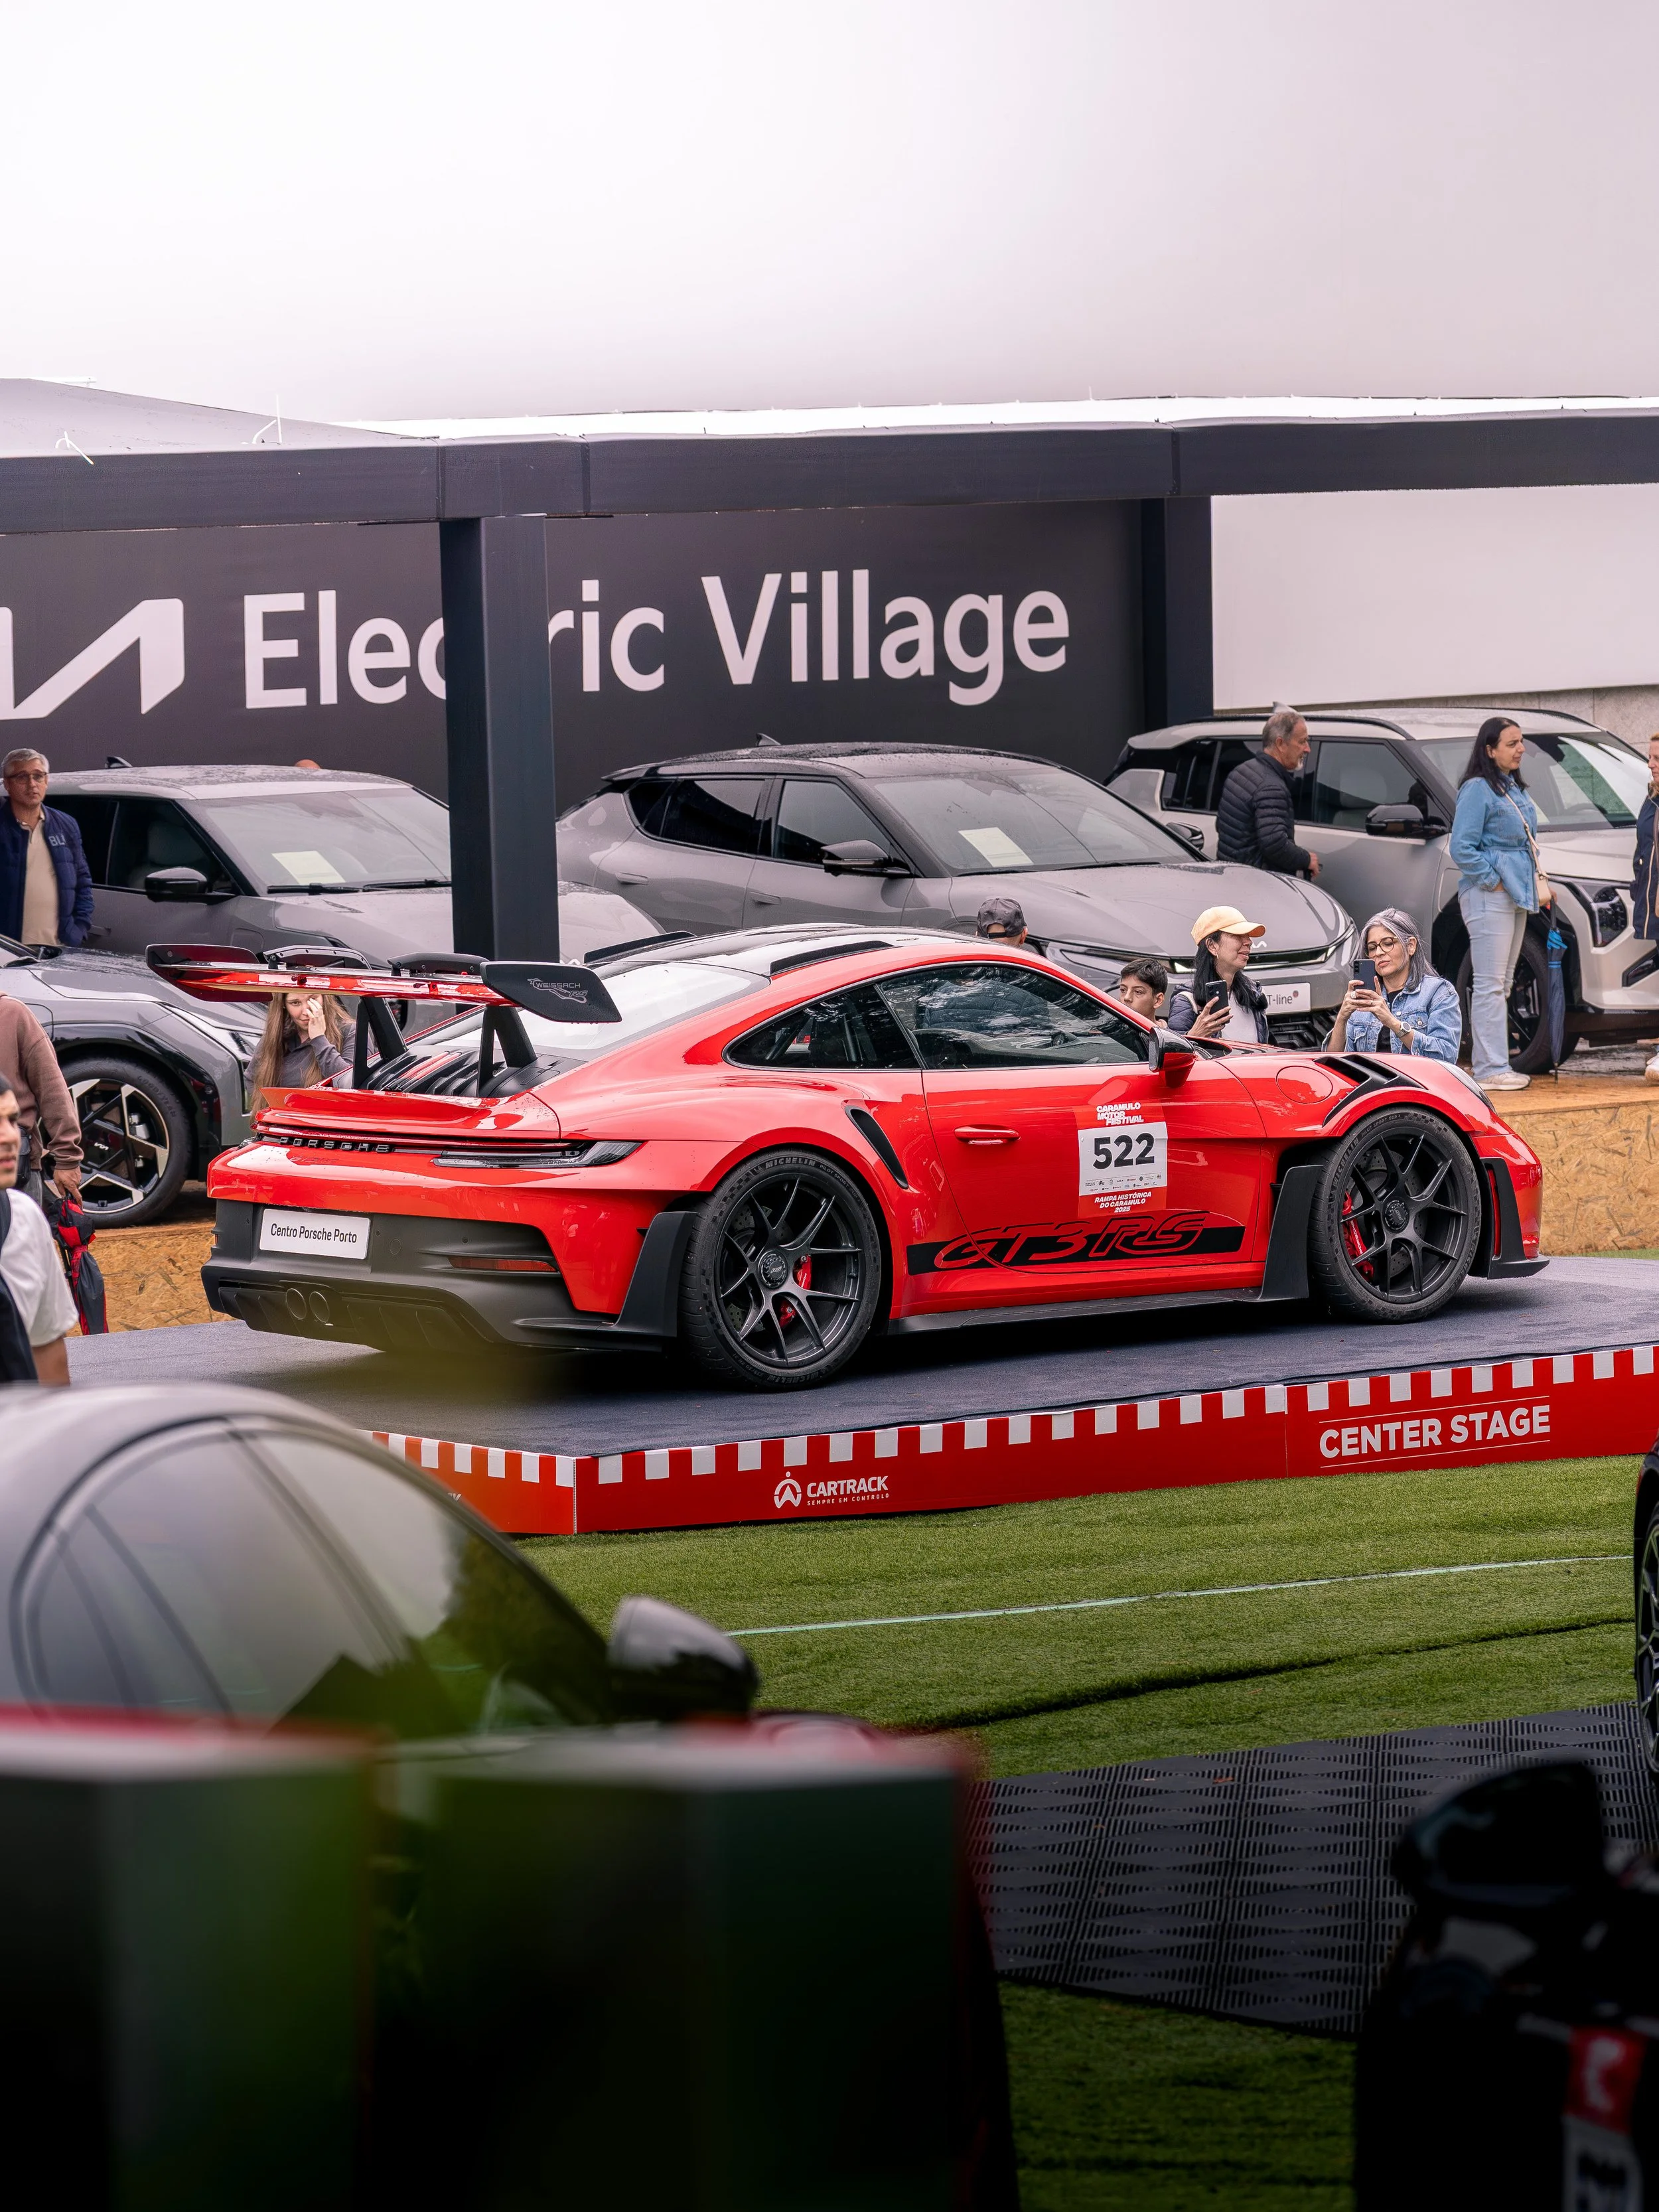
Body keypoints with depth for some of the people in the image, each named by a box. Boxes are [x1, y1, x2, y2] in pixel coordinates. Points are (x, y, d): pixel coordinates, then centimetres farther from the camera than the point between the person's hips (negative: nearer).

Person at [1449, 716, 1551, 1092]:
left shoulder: (1515, 789, 16)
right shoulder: (1478, 790, -14)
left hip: (1516, 896, 10)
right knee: (1490, 985, -10)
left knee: (1501, 985, 13)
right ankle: (1491, 1070, -10)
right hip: (1488, 897, -10)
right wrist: (1491, 880, -17)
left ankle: (1493, 1065, 18)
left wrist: (1540, 880, 14)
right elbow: (1461, 848, -18)